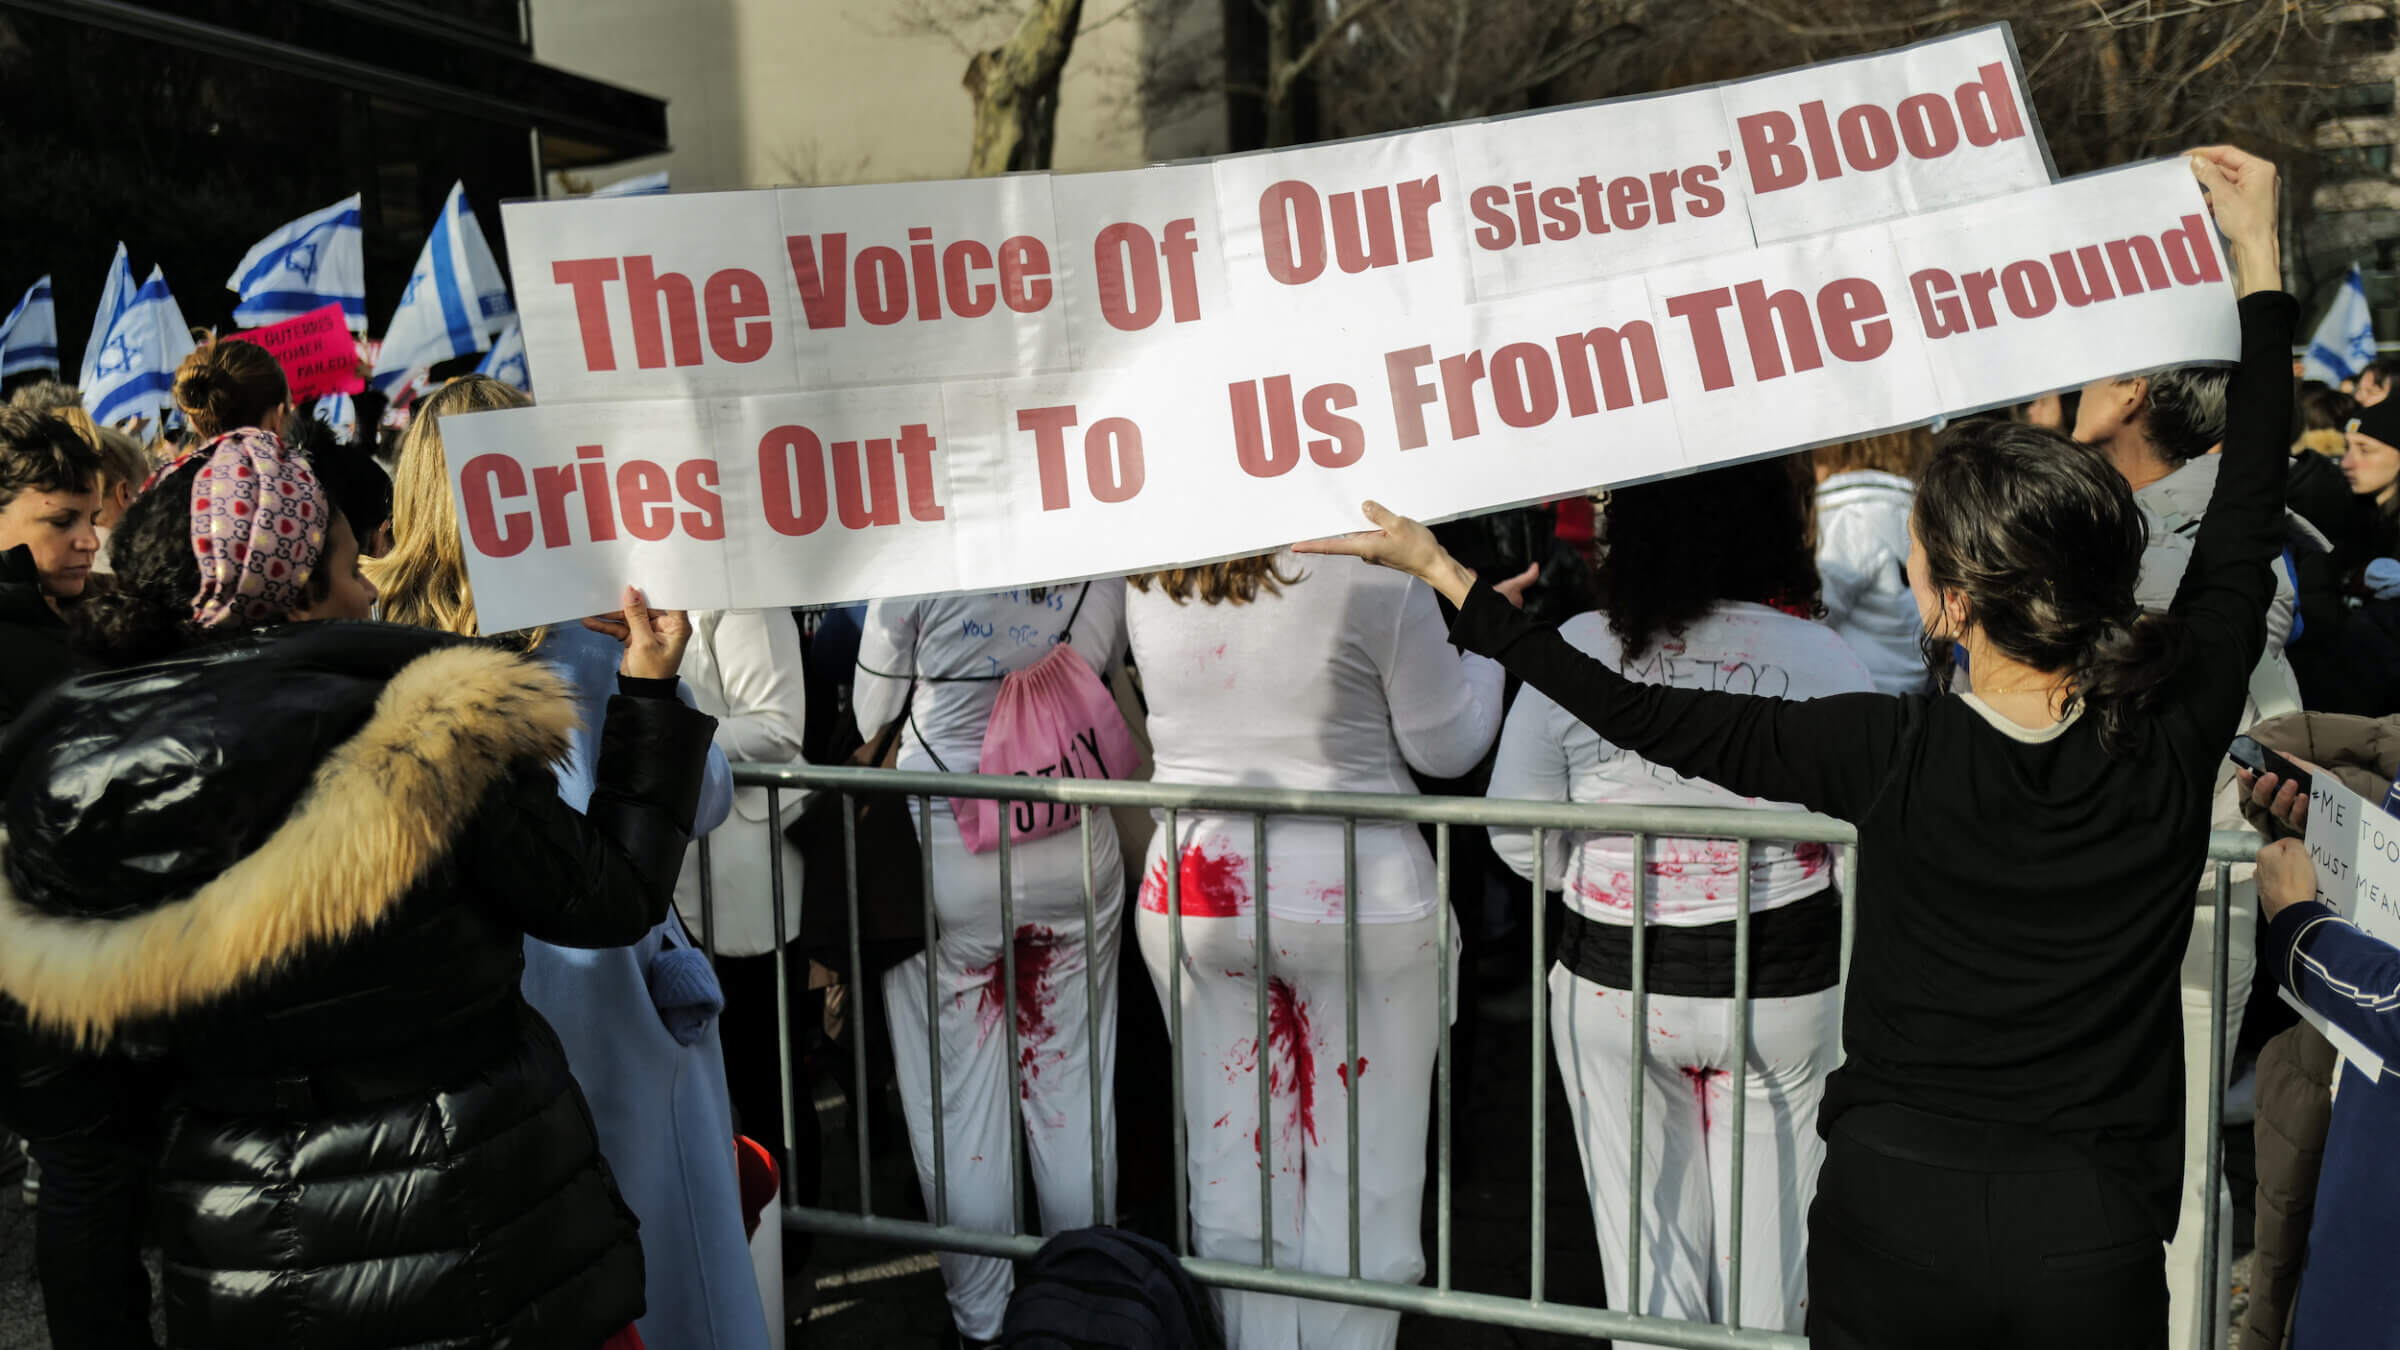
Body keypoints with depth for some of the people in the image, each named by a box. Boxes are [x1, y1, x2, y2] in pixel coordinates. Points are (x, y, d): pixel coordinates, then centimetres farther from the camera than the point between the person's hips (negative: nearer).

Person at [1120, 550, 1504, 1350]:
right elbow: (1445, 748, -5)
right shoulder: (1376, 573, -14)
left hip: (1192, 896, 5)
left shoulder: (1147, 586, 1)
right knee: (1360, 1177, 9)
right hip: (1356, 897, -4)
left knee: (1233, 1168, 13)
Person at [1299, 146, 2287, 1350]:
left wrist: (1444, 575, -5)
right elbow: (2245, 524, 3)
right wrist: (2260, 262, 13)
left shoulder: (1898, 754, -20)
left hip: (1894, 1213, -2)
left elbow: (1644, 718, -12)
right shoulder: (2173, 741, -12)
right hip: (2093, 1246, 3)